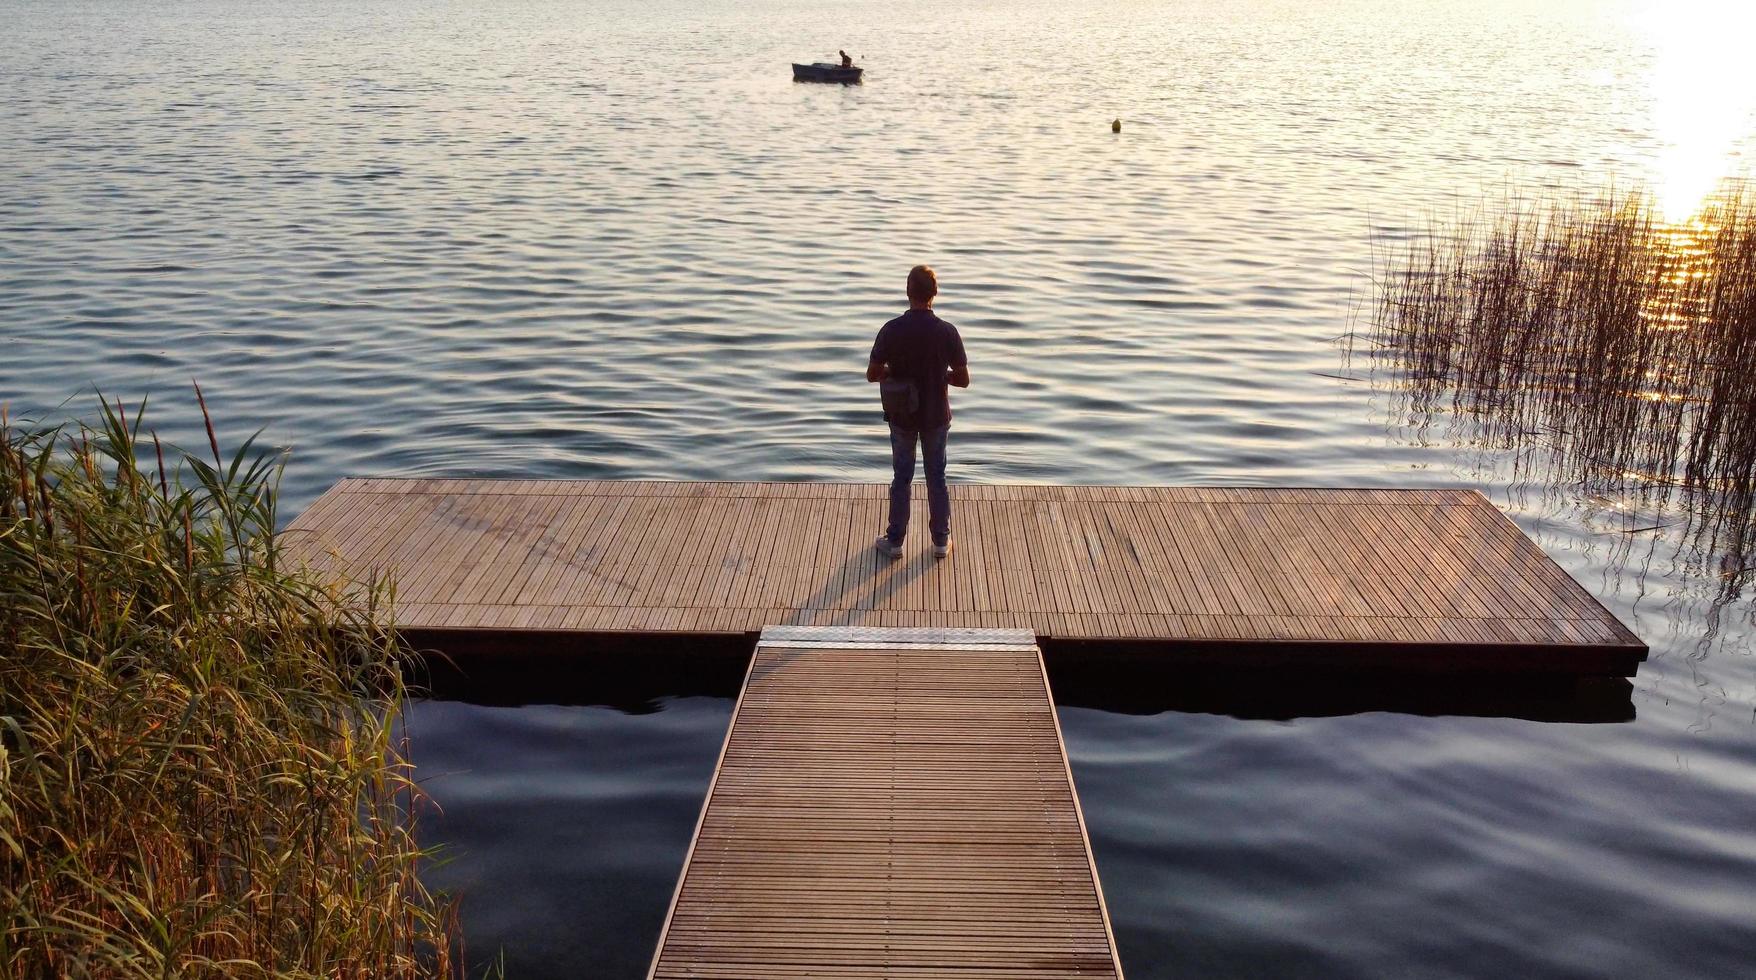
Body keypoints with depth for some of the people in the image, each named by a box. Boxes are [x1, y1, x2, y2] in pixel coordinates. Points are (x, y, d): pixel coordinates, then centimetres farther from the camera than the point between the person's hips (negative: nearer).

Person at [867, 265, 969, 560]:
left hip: (901, 415, 0)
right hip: (936, 415, 0)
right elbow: (963, 379, -10)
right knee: (937, 477, 14)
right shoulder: (947, 332, -14)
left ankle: (895, 541, 22)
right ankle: (941, 541, 23)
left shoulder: (892, 330, -15)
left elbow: (872, 374, -11)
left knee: (902, 477, 13)